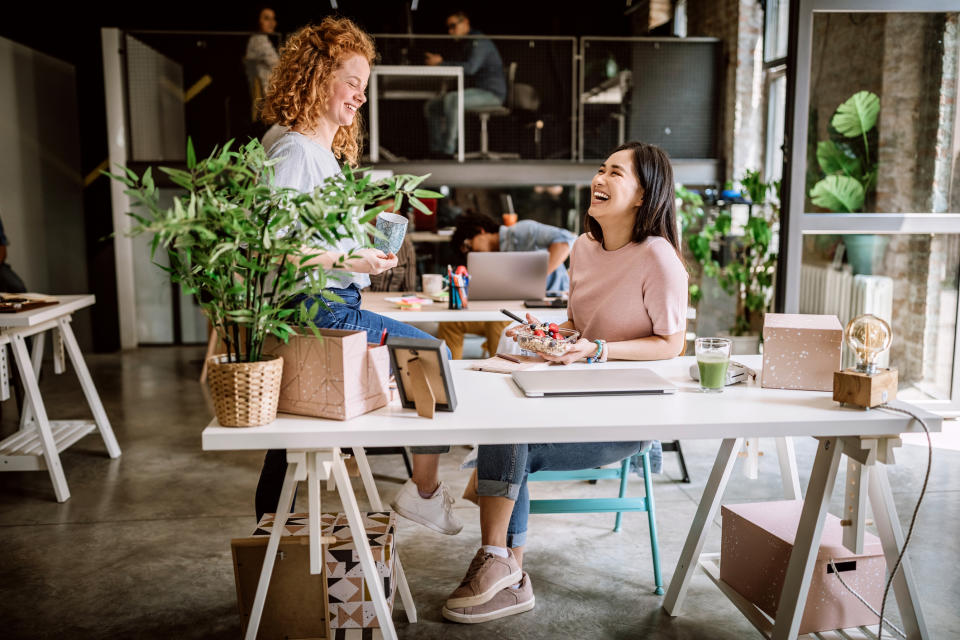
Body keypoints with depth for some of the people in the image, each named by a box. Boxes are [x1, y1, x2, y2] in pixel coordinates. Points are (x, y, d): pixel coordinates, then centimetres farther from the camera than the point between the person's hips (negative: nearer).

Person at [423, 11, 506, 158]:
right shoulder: (468, 45, 20)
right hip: (476, 92, 10)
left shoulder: (479, 41, -11)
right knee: (431, 106, 2)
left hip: (490, 92, -10)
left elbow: (470, 68, -26)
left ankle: (448, 149, -34)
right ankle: (436, 149, -3)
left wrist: (441, 63, -23)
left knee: (451, 99, -36)